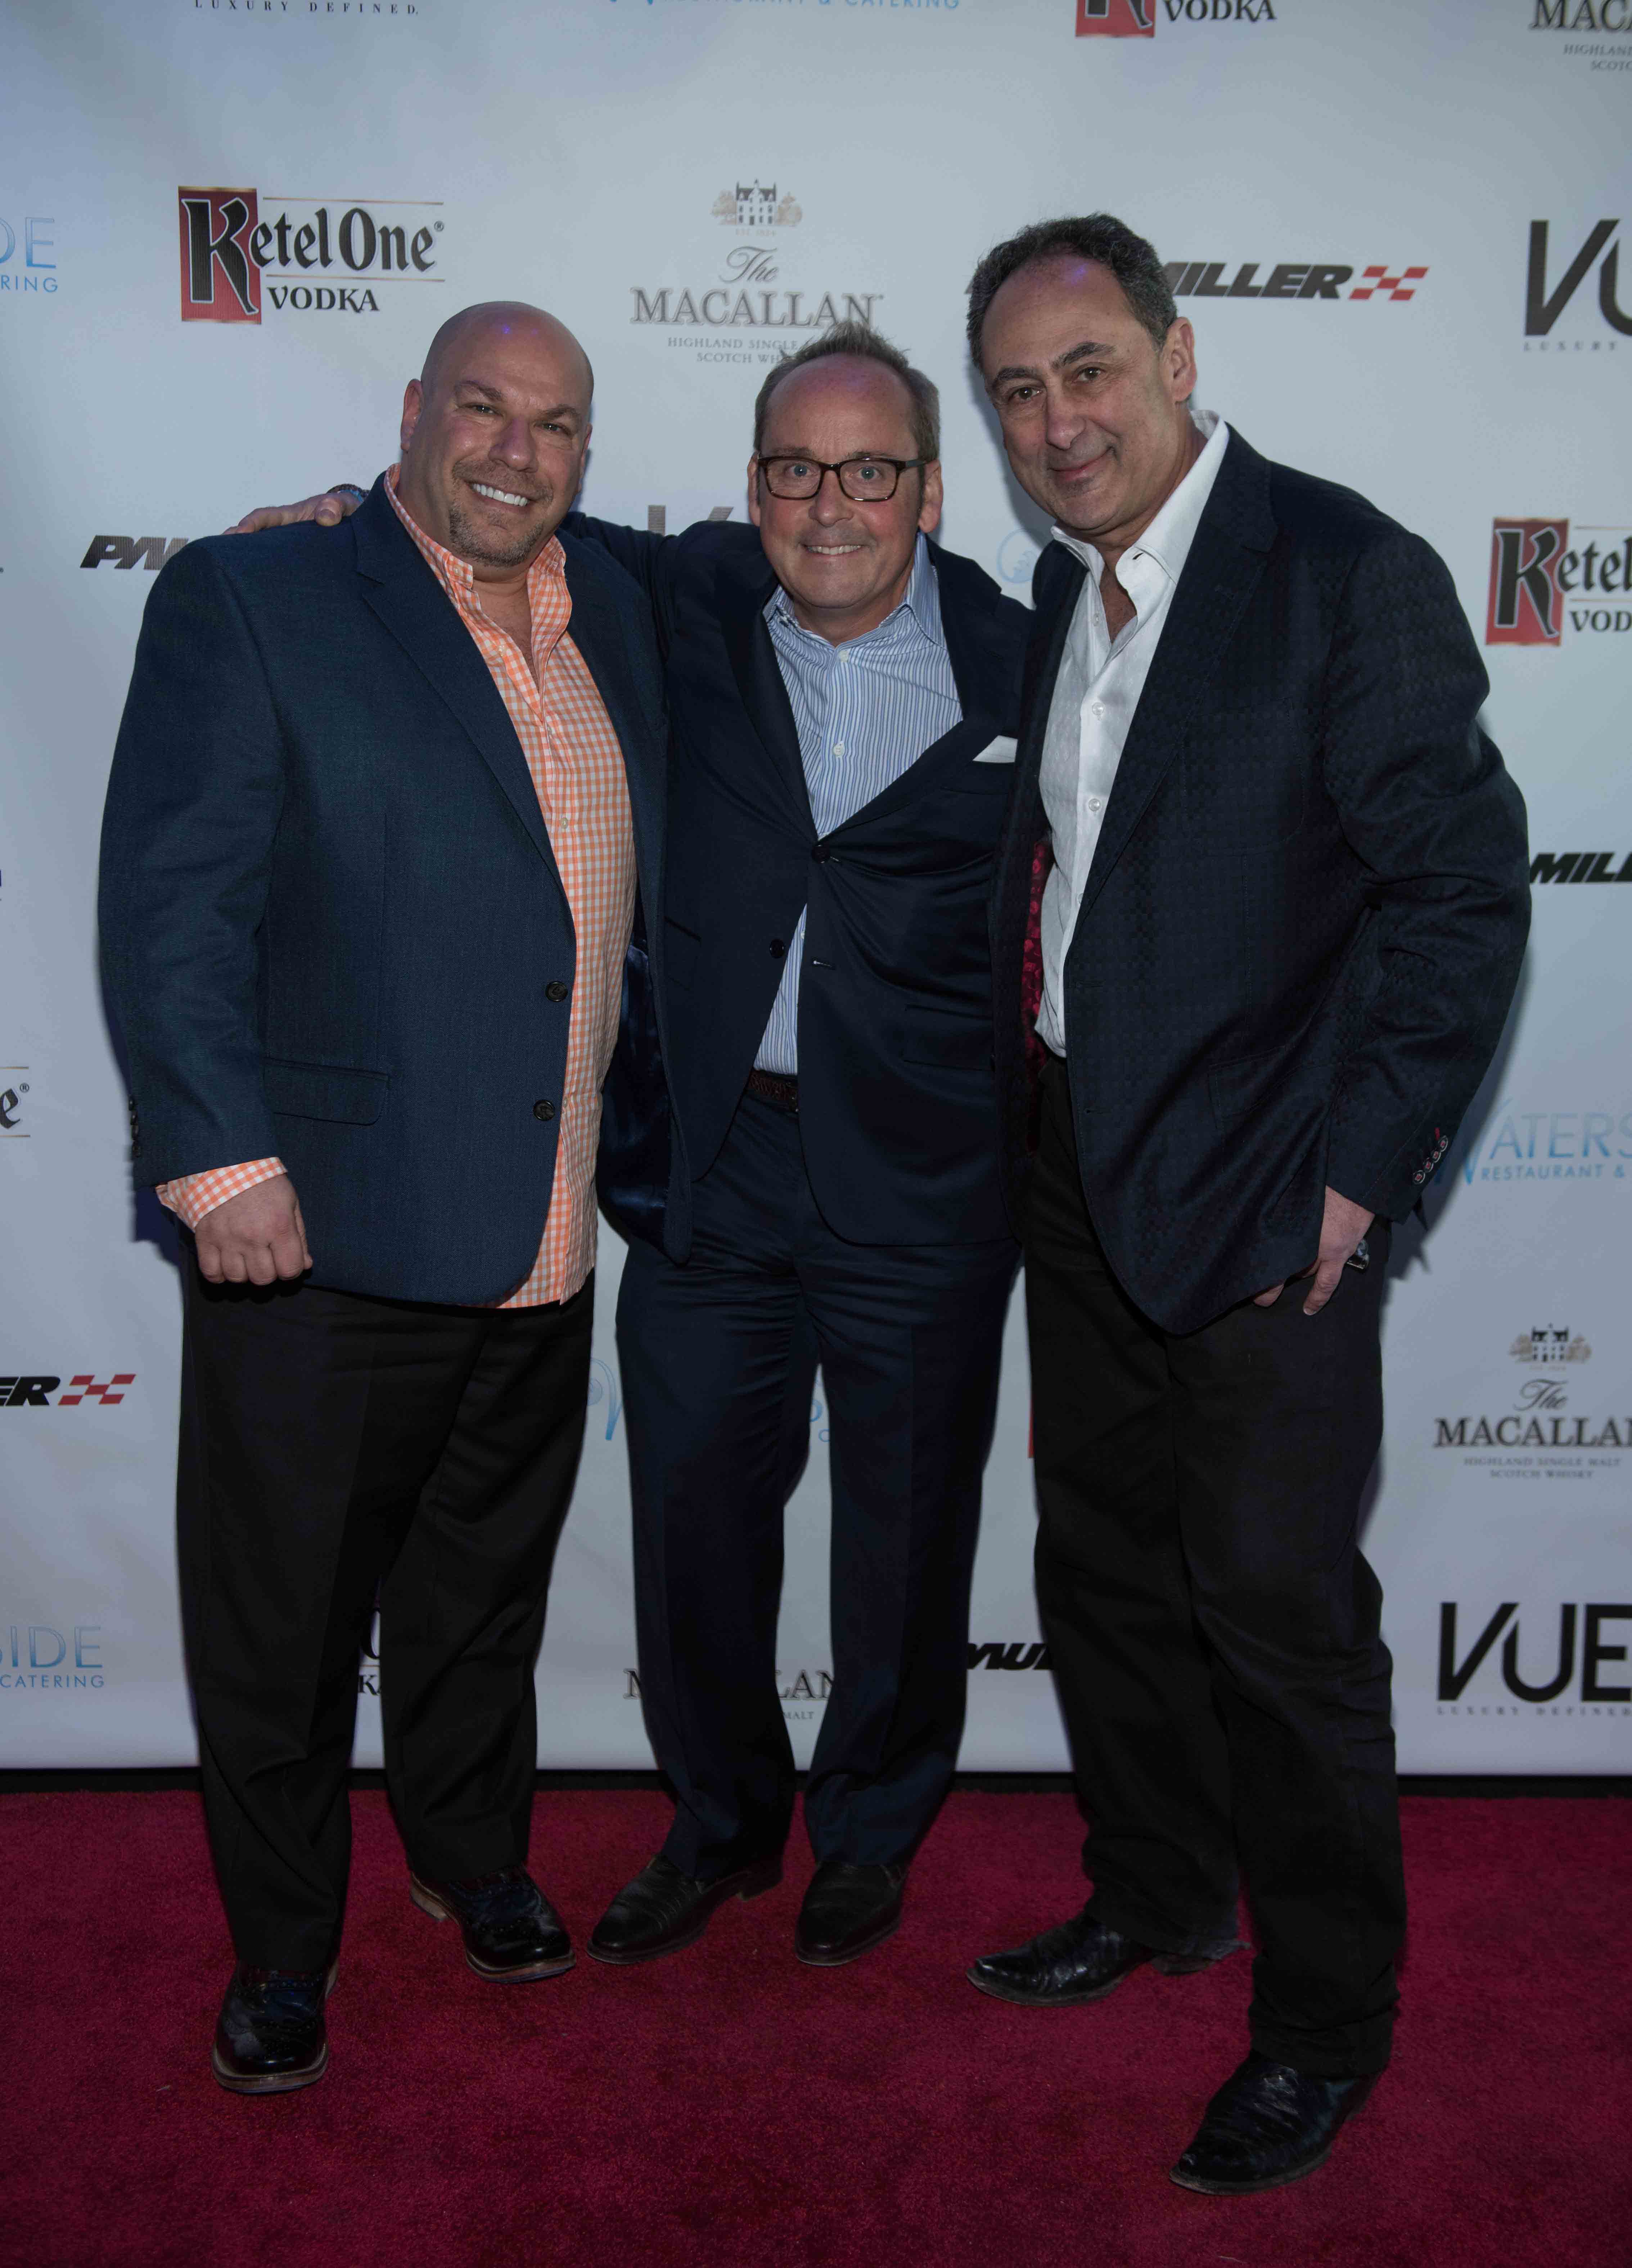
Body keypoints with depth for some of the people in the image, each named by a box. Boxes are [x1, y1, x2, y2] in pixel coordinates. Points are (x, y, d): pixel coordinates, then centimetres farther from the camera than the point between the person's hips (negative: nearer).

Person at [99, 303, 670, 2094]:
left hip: (546, 1245, 5)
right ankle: (280, 1954, 33)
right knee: (282, 1624, 11)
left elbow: (648, 876, 19)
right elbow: (170, 902, -13)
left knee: (484, 1594, 22)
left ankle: (476, 1863, 45)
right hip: (322, 1235, -5)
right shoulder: (245, 601, -7)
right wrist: (225, 1158, -19)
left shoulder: (613, 612, 10)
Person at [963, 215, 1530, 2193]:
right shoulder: (1066, 590, 11)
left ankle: (1326, 2021, 24)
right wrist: (1033, 1122, 9)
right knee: (1102, 1566, 18)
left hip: (1260, 1203, -7)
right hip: (1078, 1174, 8)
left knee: (1278, 1610, 2)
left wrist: (1360, 1167, -17)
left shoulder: (1344, 570, -13)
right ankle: (1155, 1897, 40)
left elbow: (1465, 886, -15)